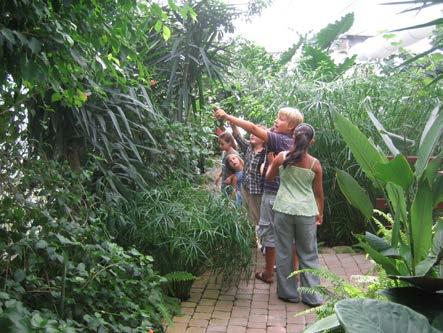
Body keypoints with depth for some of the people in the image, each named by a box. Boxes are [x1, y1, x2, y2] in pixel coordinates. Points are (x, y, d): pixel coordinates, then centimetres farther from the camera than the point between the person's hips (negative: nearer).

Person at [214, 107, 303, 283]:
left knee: (269, 232, 5)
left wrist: (227, 116, -21)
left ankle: (268, 273, 15)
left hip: (273, 194, -8)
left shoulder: (278, 140, -19)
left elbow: (253, 128, -24)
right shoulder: (291, 142, 5)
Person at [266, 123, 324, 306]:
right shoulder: (315, 164, -2)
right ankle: (313, 296, 17)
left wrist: (272, 162, 28)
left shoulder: (282, 157, -4)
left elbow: (269, 177, 12)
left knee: (284, 253, 12)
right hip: (307, 212, 1)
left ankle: (288, 293, 20)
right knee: (308, 255, 12)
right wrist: (320, 213, 19)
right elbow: (318, 193, 6)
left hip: (284, 210, 0)